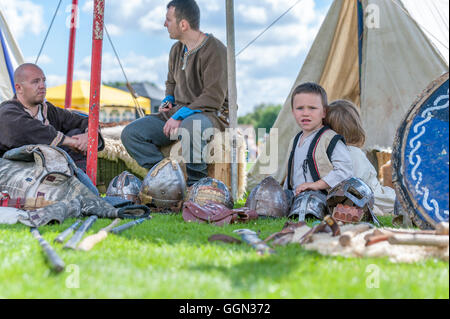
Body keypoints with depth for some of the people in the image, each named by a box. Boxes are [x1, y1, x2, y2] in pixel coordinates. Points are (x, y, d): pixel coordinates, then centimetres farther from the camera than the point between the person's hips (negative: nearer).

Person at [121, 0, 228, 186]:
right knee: (130, 133, -10)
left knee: (190, 127, -43)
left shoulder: (215, 50, -13)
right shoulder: (177, 49, 13)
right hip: (178, 111, 8)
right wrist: (168, 101, 6)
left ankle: (197, 184, -23)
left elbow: (214, 98, -19)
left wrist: (180, 115, -24)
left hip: (211, 114, -7)